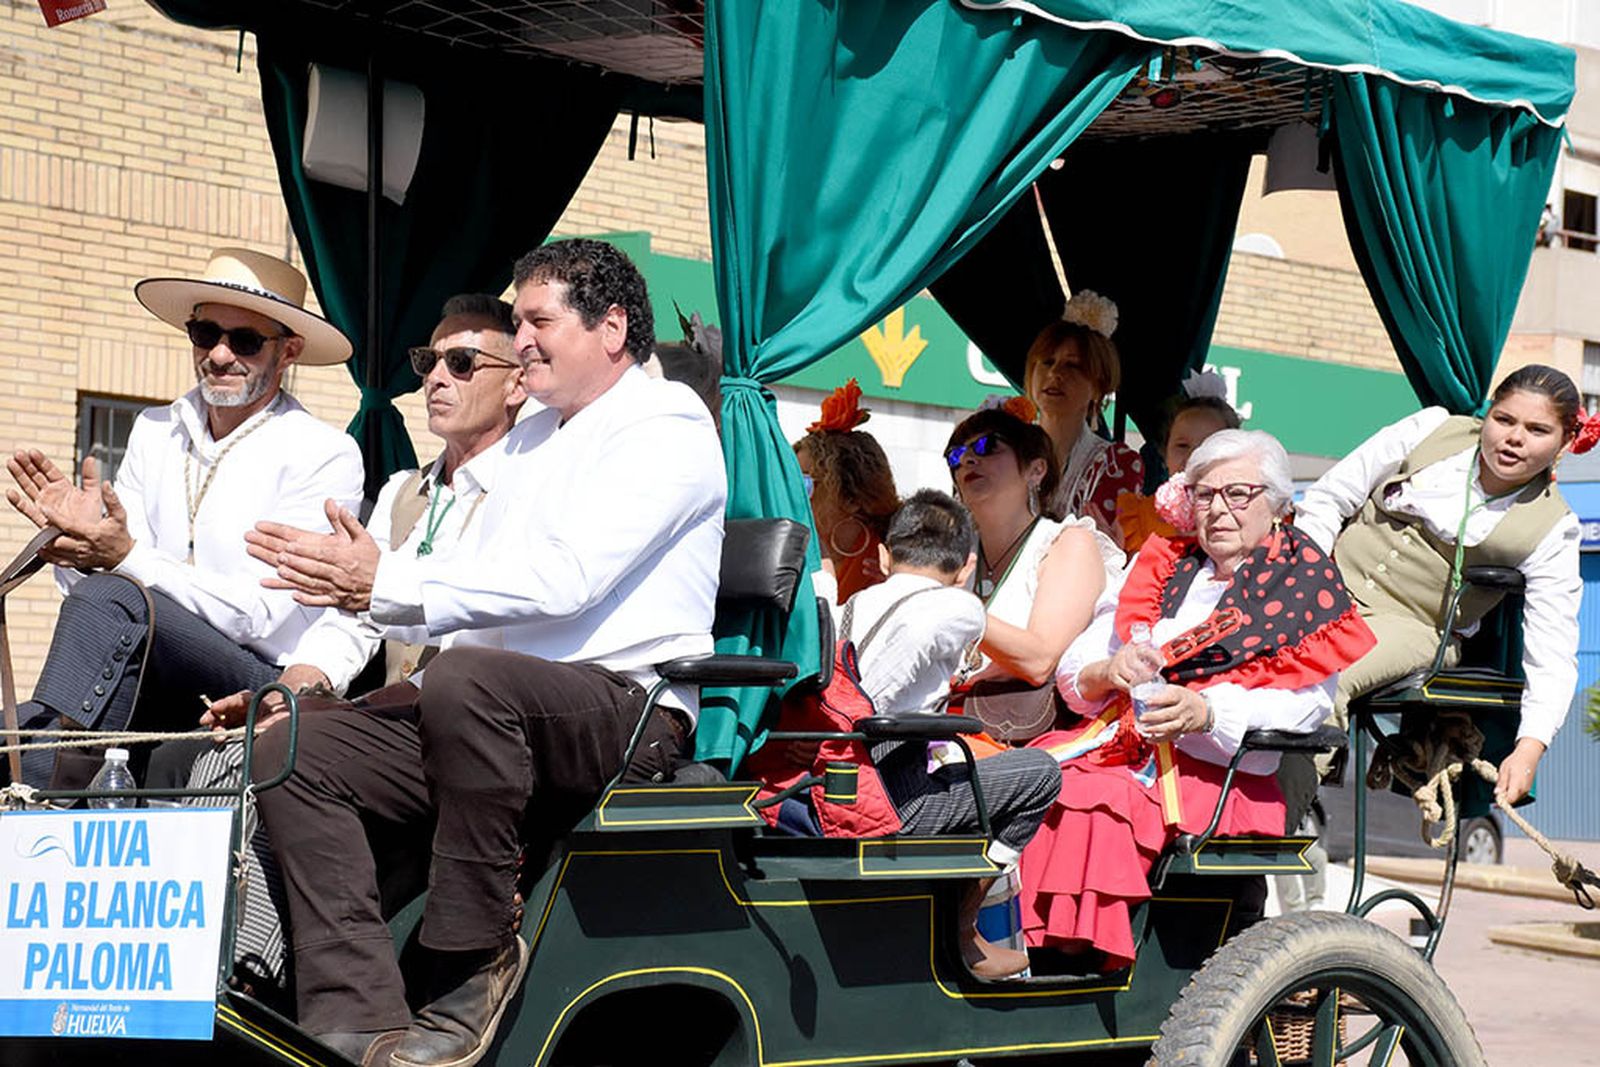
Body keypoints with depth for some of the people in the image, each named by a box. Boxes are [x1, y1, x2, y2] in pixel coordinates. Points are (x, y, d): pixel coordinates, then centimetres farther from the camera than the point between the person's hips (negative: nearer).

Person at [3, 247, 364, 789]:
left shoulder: (326, 455, -2)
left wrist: (127, 557, -20)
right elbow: (87, 580, 10)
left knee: (110, 600, -28)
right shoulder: (154, 432, 15)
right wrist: (78, 540, -13)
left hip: (266, 686, -4)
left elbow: (256, 613, -11)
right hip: (156, 705, 4)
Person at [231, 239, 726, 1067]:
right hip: (510, 715, 9)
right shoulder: (529, 441, 25)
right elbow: (477, 578, 19)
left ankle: (473, 961, -23)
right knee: (291, 753, -10)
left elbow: (564, 579, -18)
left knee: (465, 675, -38)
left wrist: (388, 584, -17)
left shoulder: (667, 428, -4)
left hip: (628, 712, -9)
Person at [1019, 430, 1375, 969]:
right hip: (1118, 743, 5)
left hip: (1219, 775, -5)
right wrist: (1107, 673, -9)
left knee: (1097, 802, -32)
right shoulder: (1162, 567, 22)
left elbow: (1300, 707, -10)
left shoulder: (1302, 587, 7)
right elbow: (1072, 673, 15)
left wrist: (1205, 712, -26)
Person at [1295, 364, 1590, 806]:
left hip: (1411, 626, -2)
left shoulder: (1552, 532, -5)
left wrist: (1529, 749, -23)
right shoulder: (1433, 430, 0)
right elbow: (1328, 497, 6)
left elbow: (1552, 655, -9)